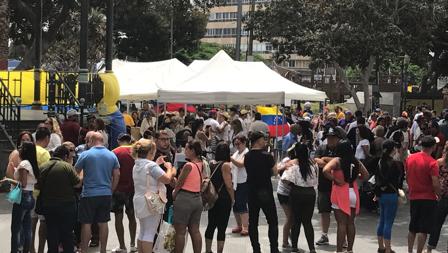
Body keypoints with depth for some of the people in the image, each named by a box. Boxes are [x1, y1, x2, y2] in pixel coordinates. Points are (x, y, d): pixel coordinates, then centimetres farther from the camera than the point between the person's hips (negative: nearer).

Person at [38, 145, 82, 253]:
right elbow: (78, 184, -11)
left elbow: (39, 185, 5)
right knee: (67, 233, 7)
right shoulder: (67, 166, -13)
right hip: (66, 205, -3)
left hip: (48, 205, 3)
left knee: (51, 233, 11)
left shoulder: (43, 167, 0)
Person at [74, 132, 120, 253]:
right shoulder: (112, 155, 3)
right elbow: (117, 175, 6)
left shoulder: (85, 154, -7)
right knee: (103, 223, 9)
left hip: (89, 194, -4)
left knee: (86, 223, 3)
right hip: (106, 194, 4)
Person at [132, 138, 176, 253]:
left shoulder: (137, 165, 10)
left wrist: (156, 163, 19)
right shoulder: (151, 166, -18)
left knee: (142, 232, 15)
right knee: (150, 233, -5)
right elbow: (167, 179, -20)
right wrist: (169, 168, -3)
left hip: (139, 201, 9)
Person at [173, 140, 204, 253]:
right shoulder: (201, 165, 5)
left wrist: (174, 194, 5)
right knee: (195, 231, 12)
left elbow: (179, 184, -9)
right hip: (197, 199, 7)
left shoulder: (188, 165, -16)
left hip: (184, 198, -7)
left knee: (180, 232, 1)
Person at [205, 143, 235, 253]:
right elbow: (229, 185, -16)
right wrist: (233, 199, -3)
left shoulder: (211, 163, 4)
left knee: (211, 225, 17)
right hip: (223, 199, -7)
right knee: (222, 228, 0)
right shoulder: (225, 165, -14)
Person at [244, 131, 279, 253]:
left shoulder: (247, 156, 3)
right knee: (273, 222, 5)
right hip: (265, 193, -5)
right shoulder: (267, 156, -12)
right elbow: (273, 172, -3)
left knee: (253, 222, 7)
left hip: (251, 193, 5)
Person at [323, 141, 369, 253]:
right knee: (351, 223, 11)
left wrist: (334, 179, -15)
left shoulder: (337, 161, -10)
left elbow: (325, 170, -26)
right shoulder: (356, 162, 4)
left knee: (341, 223, -4)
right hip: (353, 193, 5)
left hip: (341, 194, -5)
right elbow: (366, 175, 12)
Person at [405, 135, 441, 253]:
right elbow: (436, 184, -20)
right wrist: (439, 196, -5)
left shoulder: (410, 158, 2)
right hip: (428, 199, -6)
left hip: (413, 197, 6)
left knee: (412, 228, 18)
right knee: (423, 230, 0)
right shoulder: (431, 163, -16)